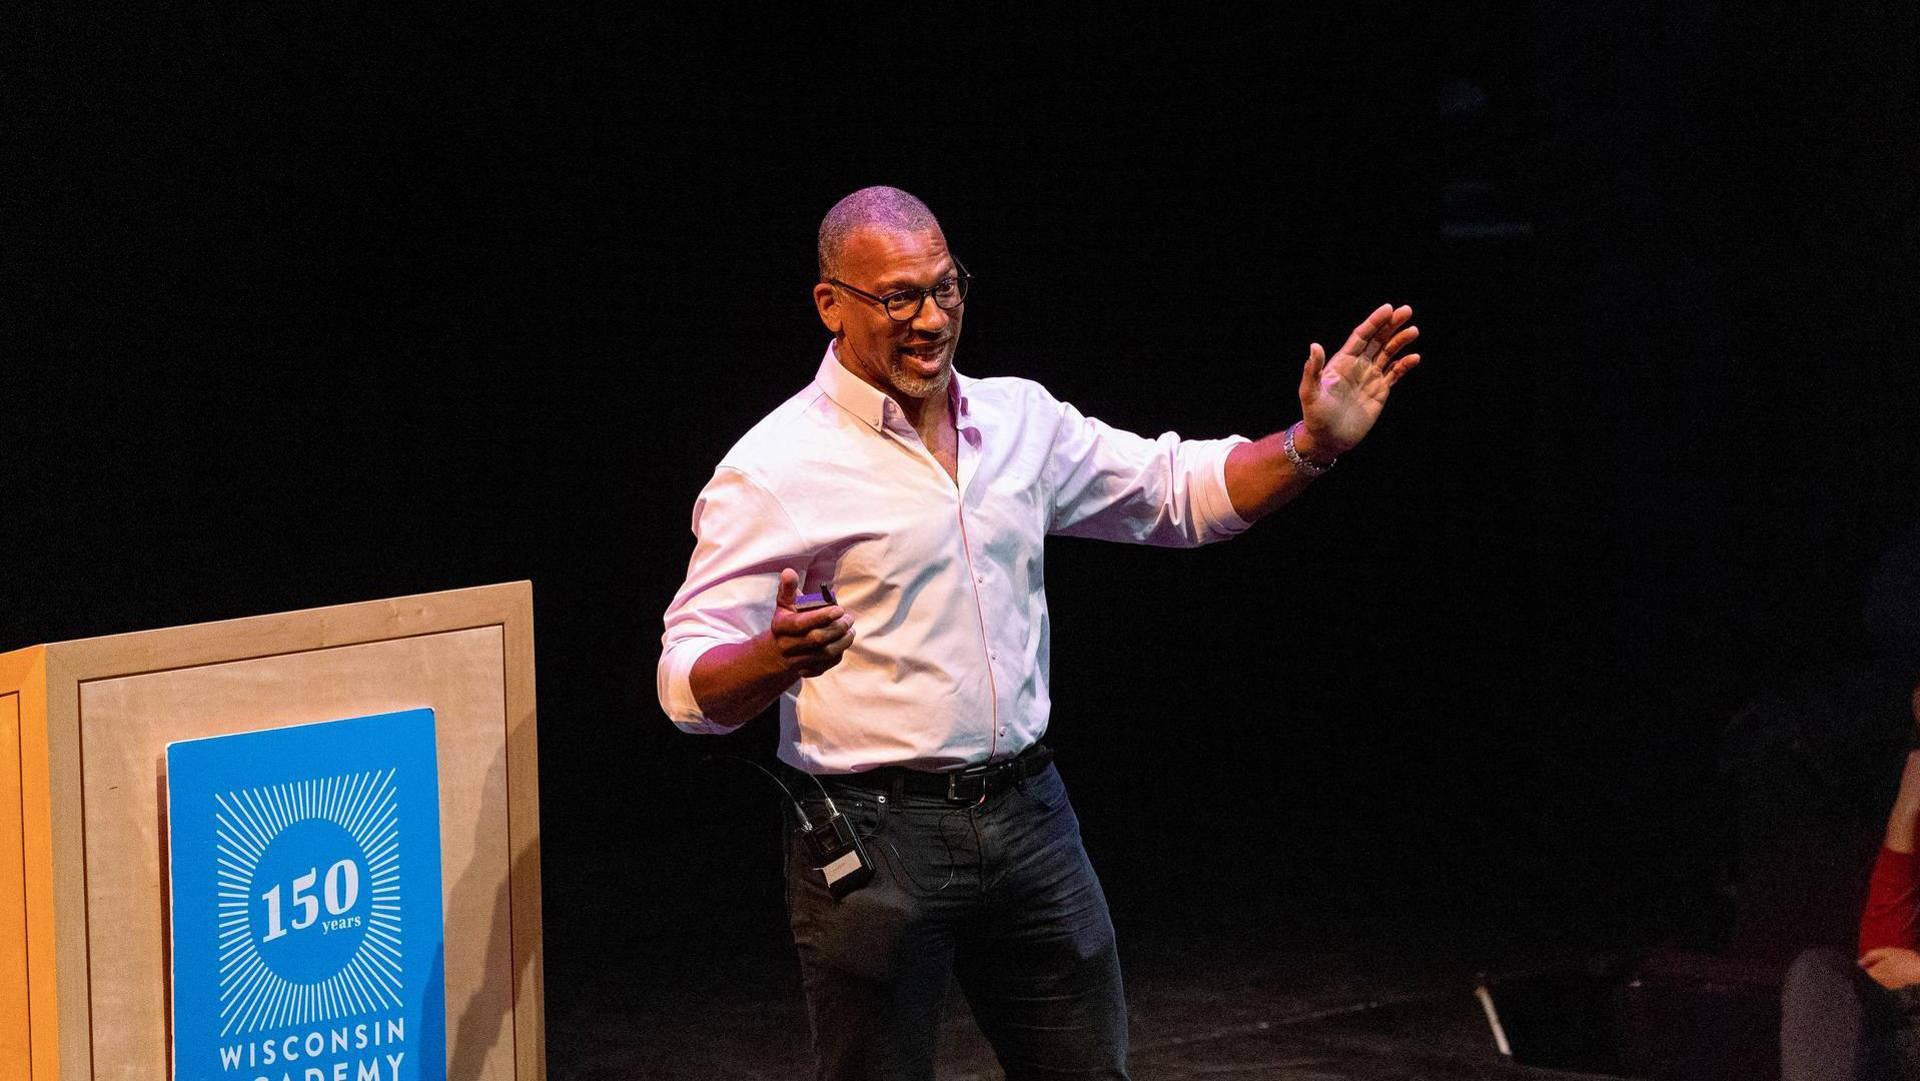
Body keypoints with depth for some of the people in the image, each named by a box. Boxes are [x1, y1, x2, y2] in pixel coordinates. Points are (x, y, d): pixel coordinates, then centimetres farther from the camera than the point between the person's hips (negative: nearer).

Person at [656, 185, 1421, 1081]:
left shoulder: (1020, 419, 9)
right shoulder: (775, 469, -9)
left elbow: (1183, 489, 19)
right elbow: (691, 684, -12)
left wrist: (1315, 443, 3)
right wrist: (775, 657, -35)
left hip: (1031, 817, 5)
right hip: (874, 831, -5)